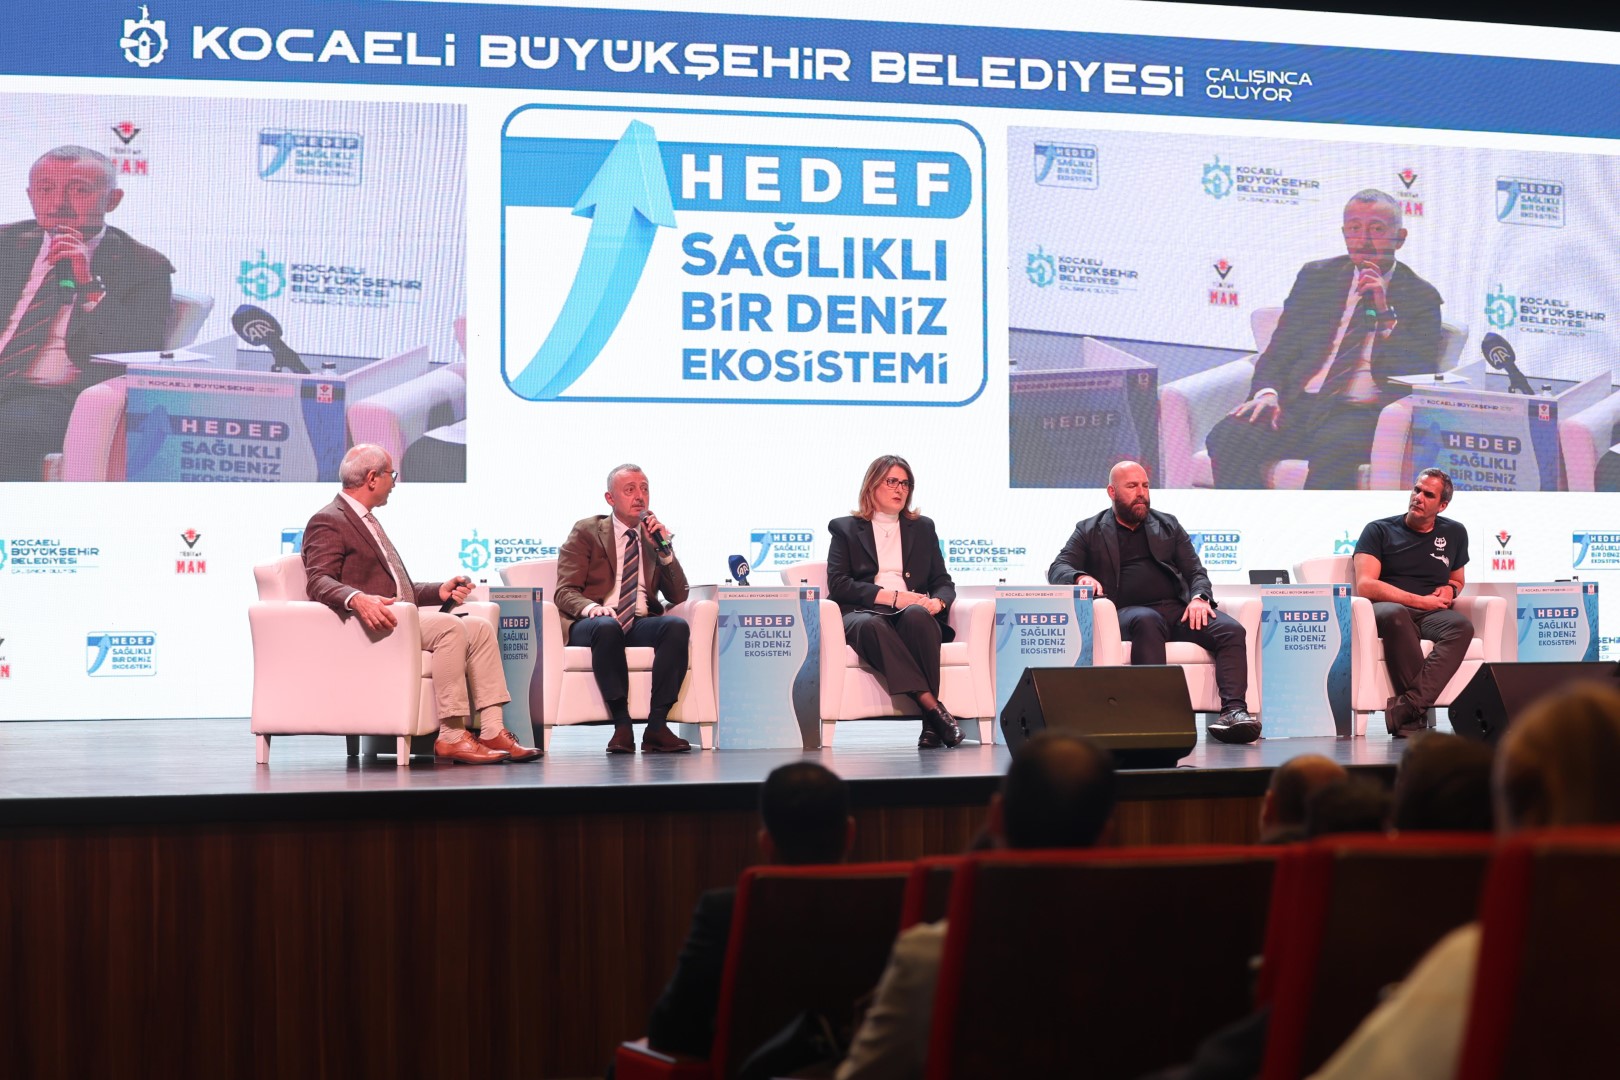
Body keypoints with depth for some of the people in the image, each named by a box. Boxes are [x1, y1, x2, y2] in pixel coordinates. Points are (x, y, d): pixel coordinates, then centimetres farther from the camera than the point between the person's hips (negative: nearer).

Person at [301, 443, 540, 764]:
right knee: (449, 626, -28)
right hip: (372, 626, -10)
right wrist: (358, 599, -38)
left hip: (402, 617, 10)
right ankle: (451, 737, -29)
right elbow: (319, 582, -20)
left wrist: (440, 591, 18)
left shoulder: (367, 521, 27)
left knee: (480, 628, -4)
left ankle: (492, 731, -13)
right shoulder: (328, 522, -5)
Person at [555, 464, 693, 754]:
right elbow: (565, 592, -1)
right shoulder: (585, 532, 8)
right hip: (593, 622, -3)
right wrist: (590, 607, -25)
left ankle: (656, 726, -32)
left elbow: (678, 596, 13)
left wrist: (664, 549, -1)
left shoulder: (654, 535, 18)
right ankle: (622, 725, -35)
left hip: (641, 623, 3)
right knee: (607, 627, -39)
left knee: (677, 626, -30)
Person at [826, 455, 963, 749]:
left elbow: (943, 582, 19)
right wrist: (892, 596, -9)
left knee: (916, 615, -37)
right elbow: (838, 584, 2)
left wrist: (938, 602, -7)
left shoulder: (923, 528, 26)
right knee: (869, 625, -40)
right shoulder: (846, 529, 17)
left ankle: (931, 724, -40)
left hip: (913, 612, 2)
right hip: (864, 612, -2)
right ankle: (934, 708, -46)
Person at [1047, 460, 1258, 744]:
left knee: (1232, 630, -24)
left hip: (1177, 608, 4)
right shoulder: (1089, 531, 16)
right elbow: (1057, 569, 6)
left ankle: (1234, 711, -38)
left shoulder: (1168, 526, 24)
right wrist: (1080, 577, -19)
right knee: (1147, 621, -41)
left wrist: (1200, 597, -5)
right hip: (1127, 612, -4)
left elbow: (1195, 571, 19)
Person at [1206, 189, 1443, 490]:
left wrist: (1385, 313, -10)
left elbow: (1420, 376, -2)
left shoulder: (1421, 297, 9)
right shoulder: (1315, 277, 18)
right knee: (1227, 438, -26)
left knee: (1334, 449, -39)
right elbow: (1279, 349, 15)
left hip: (1363, 414, -3)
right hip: (1297, 405, 3)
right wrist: (1267, 392, -7)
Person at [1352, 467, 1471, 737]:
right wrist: (1420, 600, -9)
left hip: (1432, 614, 3)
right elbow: (1365, 585, -5)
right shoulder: (1379, 531, 7)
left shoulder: (1454, 533, 20)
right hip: (1386, 608, -3)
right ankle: (1417, 714, -42)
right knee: (1394, 614, -42)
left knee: (1461, 625, -34)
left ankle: (1407, 706, -47)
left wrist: (1450, 589, 9)